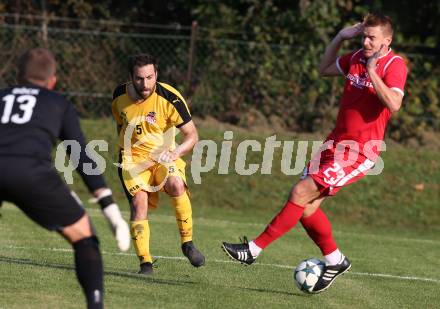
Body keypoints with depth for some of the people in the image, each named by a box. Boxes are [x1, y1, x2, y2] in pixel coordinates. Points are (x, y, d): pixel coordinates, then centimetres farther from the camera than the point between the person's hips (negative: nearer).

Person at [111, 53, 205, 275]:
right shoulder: (119, 96, -7)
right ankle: (145, 263, -13)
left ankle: (187, 242, -13)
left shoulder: (170, 98, -18)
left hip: (164, 155, -2)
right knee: (139, 203, -19)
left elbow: (192, 135, -15)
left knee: (176, 185, -30)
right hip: (133, 158, 2)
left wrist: (174, 153, -32)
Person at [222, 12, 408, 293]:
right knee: (306, 206, 2)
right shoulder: (356, 59, 10)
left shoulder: (394, 65, -11)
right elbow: (325, 69, 29)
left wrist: (372, 73, -27)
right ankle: (334, 260, 21)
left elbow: (393, 104, -26)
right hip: (336, 143, 8)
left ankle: (255, 249, -10)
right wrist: (341, 37, 17)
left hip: (361, 152, -8)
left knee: (302, 193, -15)